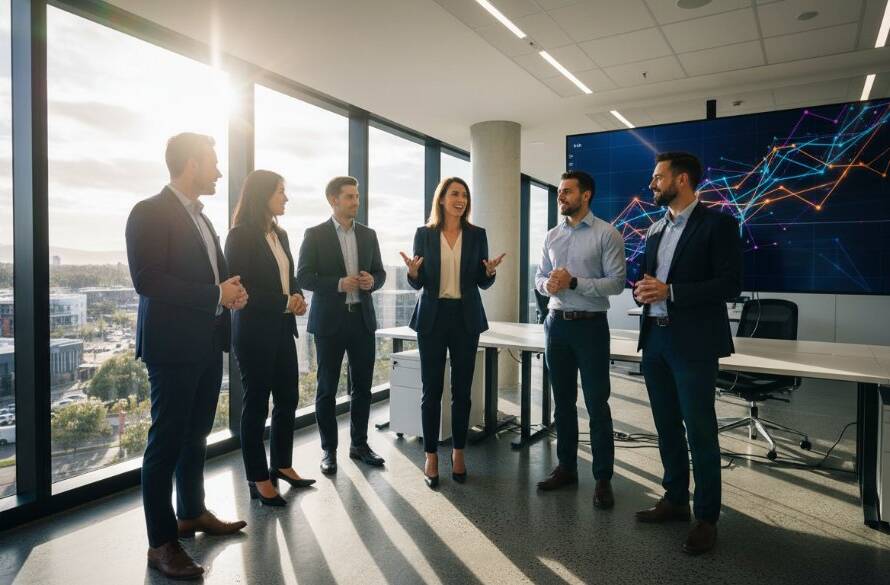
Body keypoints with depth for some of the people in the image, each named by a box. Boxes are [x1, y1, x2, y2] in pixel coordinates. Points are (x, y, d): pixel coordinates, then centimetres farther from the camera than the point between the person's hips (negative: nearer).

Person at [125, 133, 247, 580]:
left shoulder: (200, 217, 17)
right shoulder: (150, 212, -10)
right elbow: (147, 279, -20)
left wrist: (231, 291, 2)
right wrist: (216, 296, -17)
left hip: (208, 344, 8)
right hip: (173, 345, -8)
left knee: (195, 436, 17)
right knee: (167, 441, 0)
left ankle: (192, 513, 32)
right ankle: (161, 542, 12)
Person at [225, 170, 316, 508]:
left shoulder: (281, 235, 14)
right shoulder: (241, 235, -9)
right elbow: (238, 286, -14)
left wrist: (298, 297, -3)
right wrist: (285, 303, -18)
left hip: (282, 329, 7)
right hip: (254, 331, -7)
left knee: (288, 398, 10)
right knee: (257, 403, 3)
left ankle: (282, 465, 28)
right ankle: (258, 479, 16)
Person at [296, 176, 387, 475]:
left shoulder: (368, 234, 10)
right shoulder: (315, 234, -2)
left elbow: (380, 273, 13)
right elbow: (303, 277, -7)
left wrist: (372, 281, -10)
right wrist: (339, 283, -19)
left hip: (363, 318, 4)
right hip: (329, 321, -3)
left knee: (362, 385, 9)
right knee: (327, 388, 6)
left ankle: (359, 444, 25)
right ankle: (329, 449, 19)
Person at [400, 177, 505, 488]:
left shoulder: (477, 234, 5)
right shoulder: (424, 233, 2)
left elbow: (483, 283, 6)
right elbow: (418, 284, 3)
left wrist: (490, 271, -15)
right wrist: (412, 271, -19)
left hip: (466, 318, 1)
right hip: (433, 317, -1)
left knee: (462, 389, 7)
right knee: (431, 389, 3)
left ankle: (458, 453, 23)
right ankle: (431, 456, 15)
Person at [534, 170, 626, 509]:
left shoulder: (606, 234, -6)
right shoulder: (552, 236, 11)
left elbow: (616, 282, -12)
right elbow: (540, 276, 13)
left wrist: (573, 282, -21)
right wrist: (547, 285, -10)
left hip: (590, 325, -5)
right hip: (556, 323, 6)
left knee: (597, 404, 0)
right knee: (562, 401, 14)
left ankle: (603, 478, 13)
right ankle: (566, 467, 27)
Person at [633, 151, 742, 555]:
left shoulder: (717, 223, -7)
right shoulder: (656, 228, 15)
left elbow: (730, 284, -14)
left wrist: (670, 291, -21)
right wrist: (641, 290, -6)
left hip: (693, 344, -7)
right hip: (655, 339, 7)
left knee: (699, 432, 1)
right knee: (667, 427, 15)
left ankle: (706, 518, 16)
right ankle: (675, 499, 31)